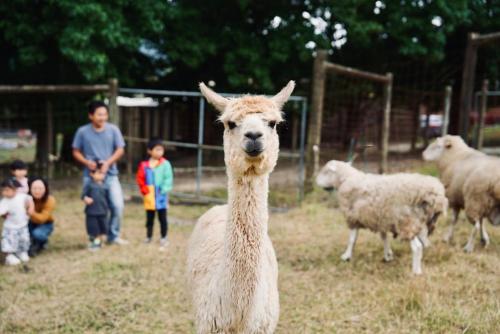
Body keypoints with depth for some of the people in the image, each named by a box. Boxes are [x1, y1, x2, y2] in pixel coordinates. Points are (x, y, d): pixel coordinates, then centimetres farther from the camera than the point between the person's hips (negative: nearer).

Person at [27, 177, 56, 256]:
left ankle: (42, 242, 4)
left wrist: (32, 213, -55)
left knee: (37, 234, -34)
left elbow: (42, 218, -35)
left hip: (45, 224, -3)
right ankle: (32, 244, 5)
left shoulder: (50, 200, -26)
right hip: (31, 223, 3)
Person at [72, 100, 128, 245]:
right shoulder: (82, 131, -4)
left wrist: (108, 163, -16)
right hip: (90, 176, 0)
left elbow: (120, 150, -1)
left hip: (110, 174, 0)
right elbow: (76, 152, 4)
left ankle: (113, 235, 12)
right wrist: (87, 162, -15)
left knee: (118, 205, -6)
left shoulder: (113, 129, -4)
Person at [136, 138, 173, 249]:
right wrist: (145, 190, -7)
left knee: (162, 218, 5)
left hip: (161, 197, -2)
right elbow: (140, 179, 1)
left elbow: (168, 179, -7)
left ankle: (164, 238, 14)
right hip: (149, 197, 2)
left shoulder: (165, 164, -6)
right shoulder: (144, 165, -2)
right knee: (149, 218, 14)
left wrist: (163, 189, -16)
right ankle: (148, 236, 26)